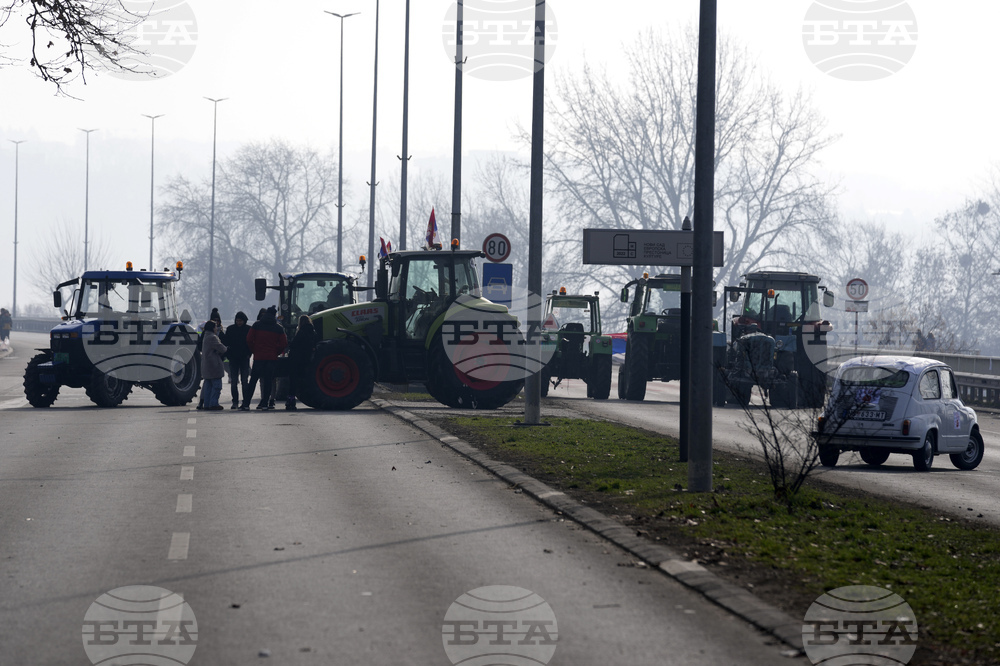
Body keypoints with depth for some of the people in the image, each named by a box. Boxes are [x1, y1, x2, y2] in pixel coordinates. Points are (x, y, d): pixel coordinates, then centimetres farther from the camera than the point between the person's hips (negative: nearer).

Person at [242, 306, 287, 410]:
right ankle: (265, 403, 0)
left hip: (258, 357, 0)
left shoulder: (256, 325, 1)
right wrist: (276, 353, 11)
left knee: (253, 380, 2)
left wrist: (254, 351, 8)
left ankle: (246, 404, -2)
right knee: (269, 381, 5)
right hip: (272, 358, 0)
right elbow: (284, 343, -1)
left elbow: (249, 340, -3)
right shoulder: (278, 328, 2)